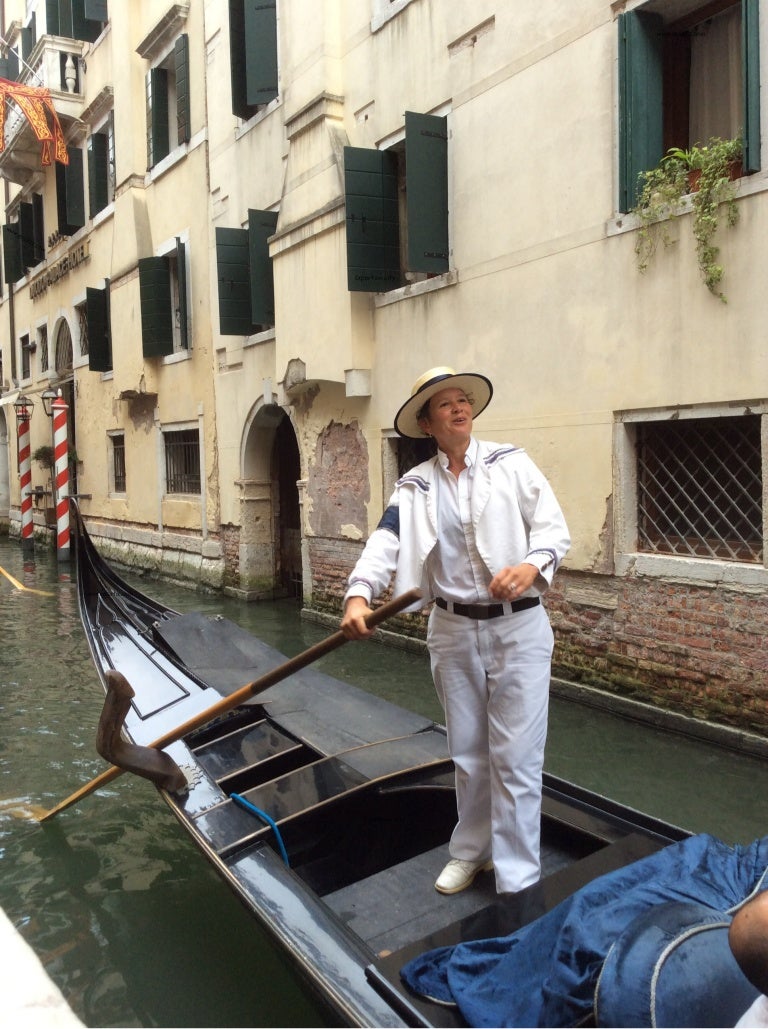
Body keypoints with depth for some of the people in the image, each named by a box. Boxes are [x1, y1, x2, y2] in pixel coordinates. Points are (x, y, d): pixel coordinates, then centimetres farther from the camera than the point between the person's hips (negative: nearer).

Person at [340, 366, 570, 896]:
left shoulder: (511, 463, -2)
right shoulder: (415, 487, 3)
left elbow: (554, 527, -6)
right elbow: (385, 543, -9)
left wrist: (531, 566, -26)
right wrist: (359, 594, -26)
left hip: (518, 627, -2)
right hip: (453, 631, 3)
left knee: (515, 757, 0)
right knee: (468, 753, 16)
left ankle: (518, 881, 15)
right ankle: (472, 851, 38)